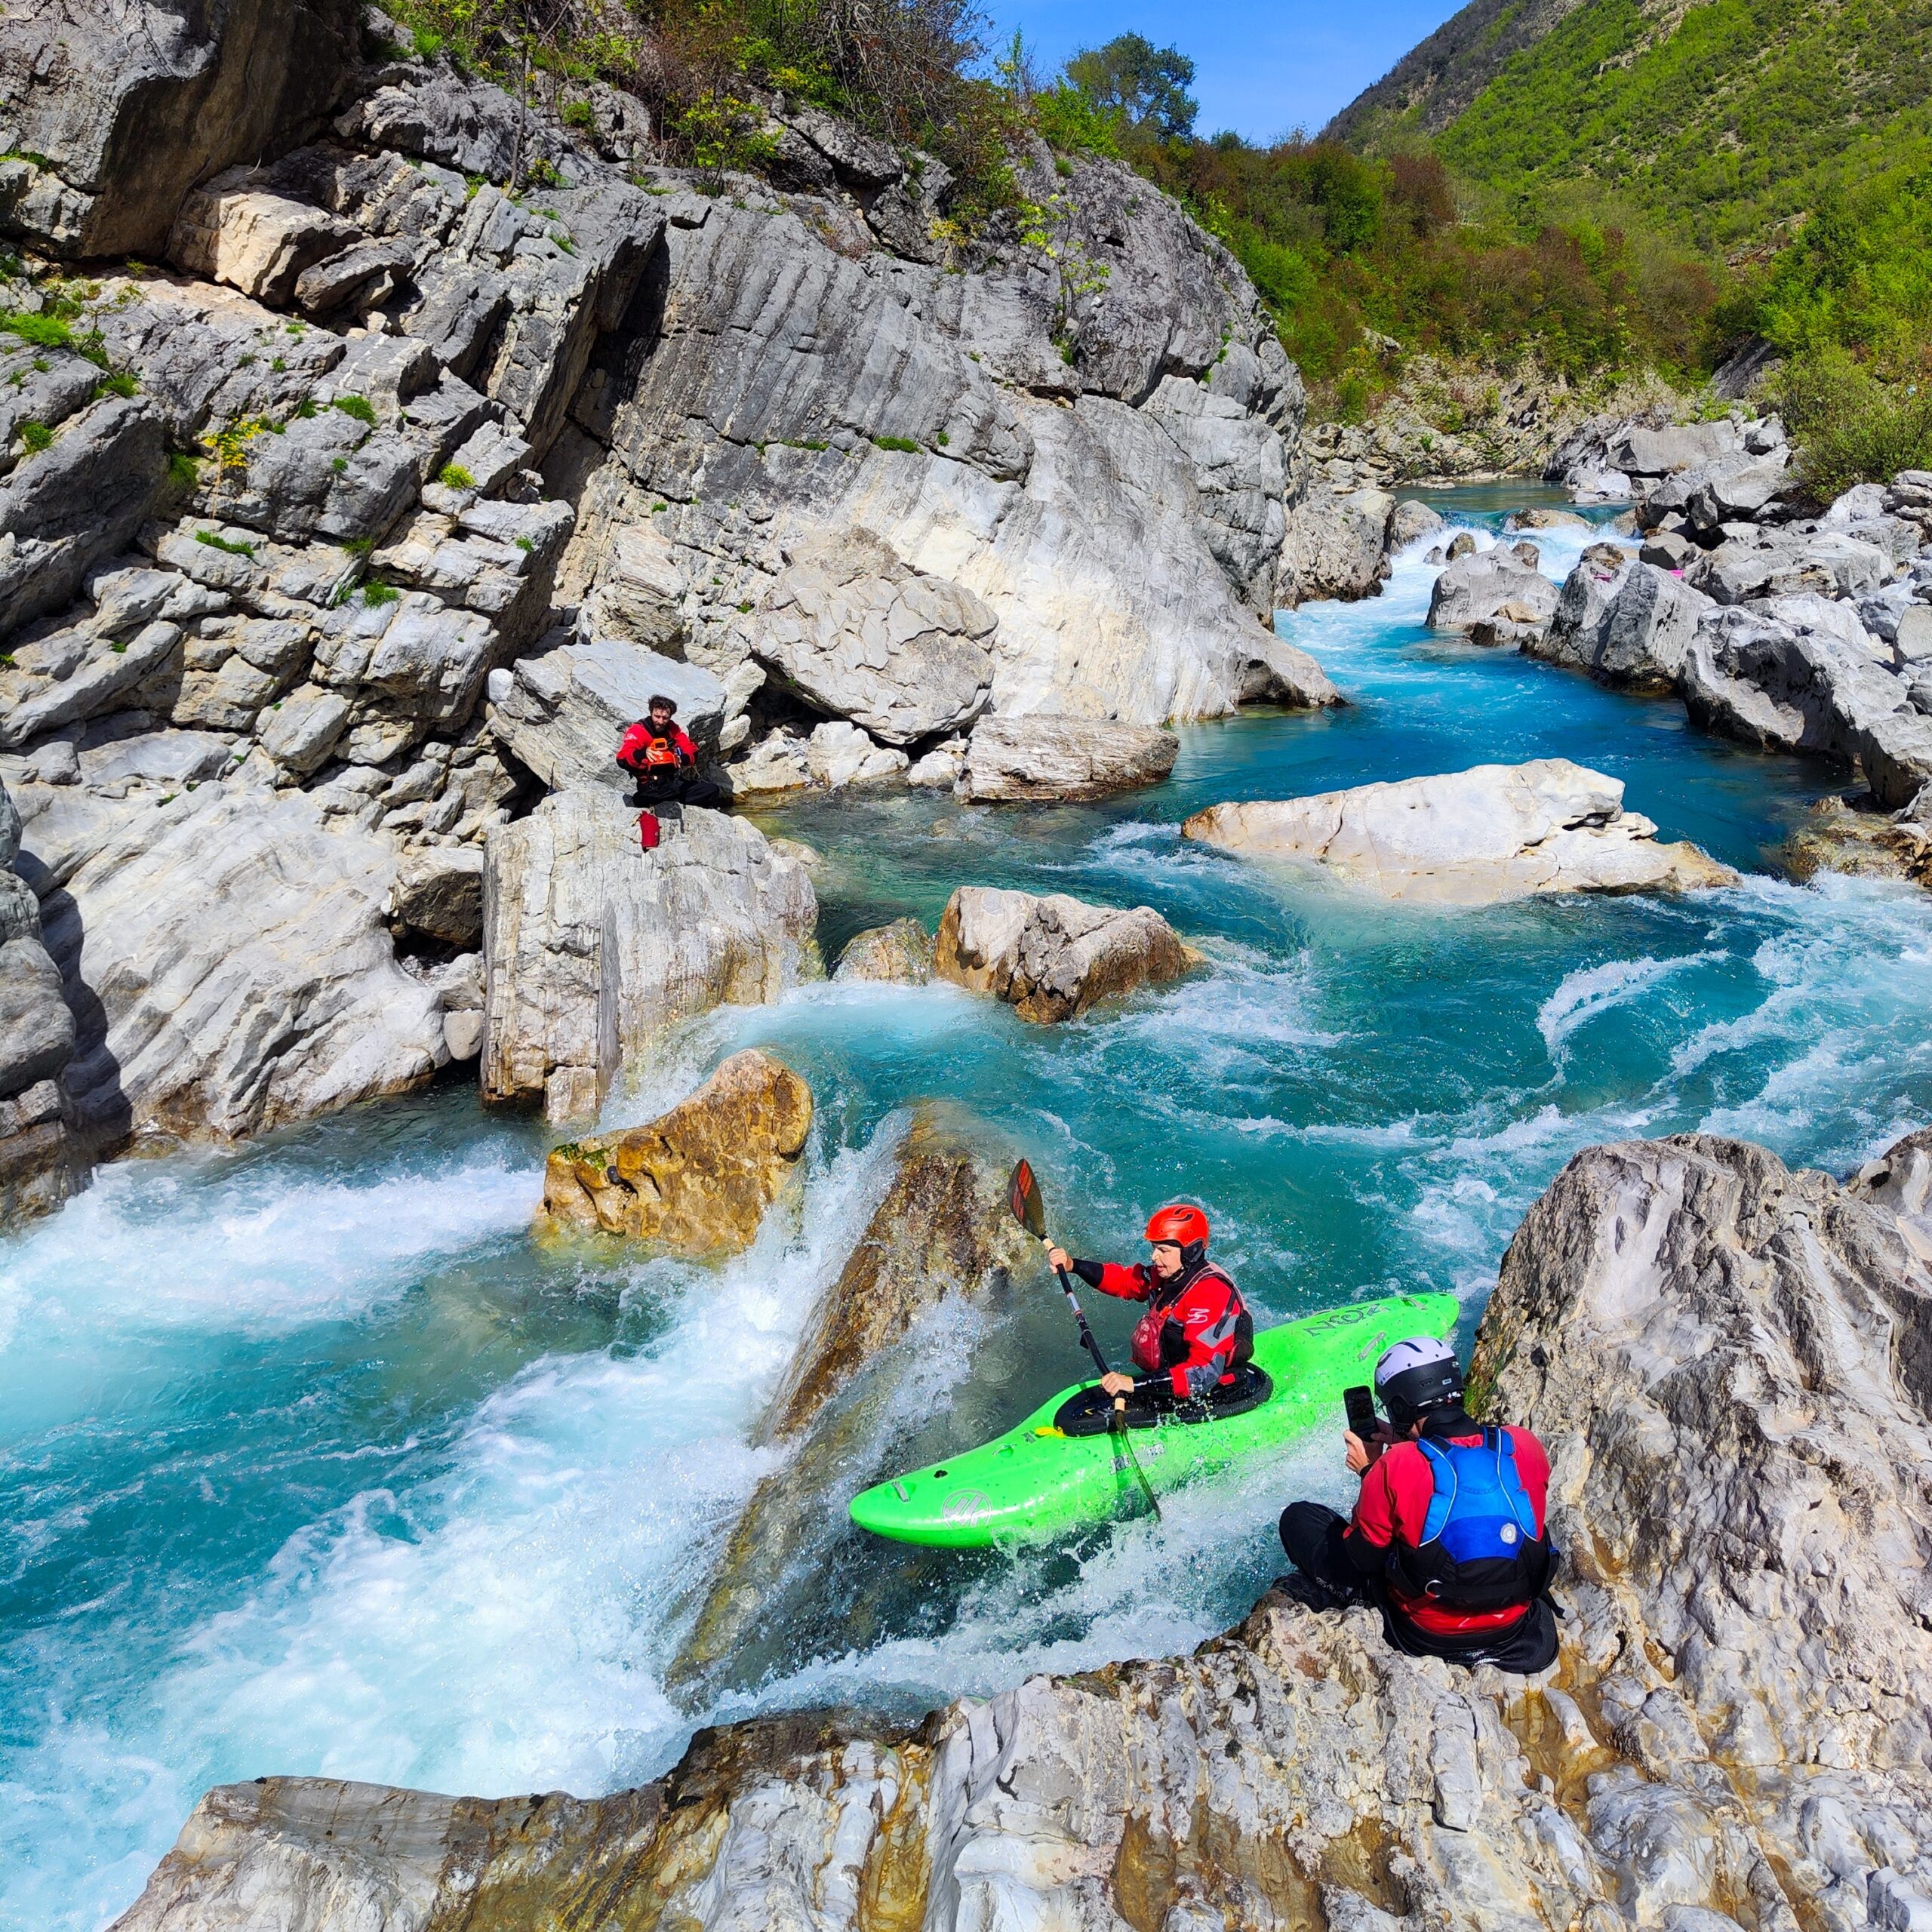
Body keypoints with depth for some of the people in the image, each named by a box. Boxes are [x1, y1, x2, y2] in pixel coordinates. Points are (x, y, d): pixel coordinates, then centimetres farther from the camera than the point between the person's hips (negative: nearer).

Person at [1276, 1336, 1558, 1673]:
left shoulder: (1394, 1467, -25)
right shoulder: (1525, 1446, -14)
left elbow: (1364, 1557, -9)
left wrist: (1368, 1472, 1)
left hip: (1429, 1635, -4)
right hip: (1514, 1629, 4)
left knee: (1298, 1518, 7)